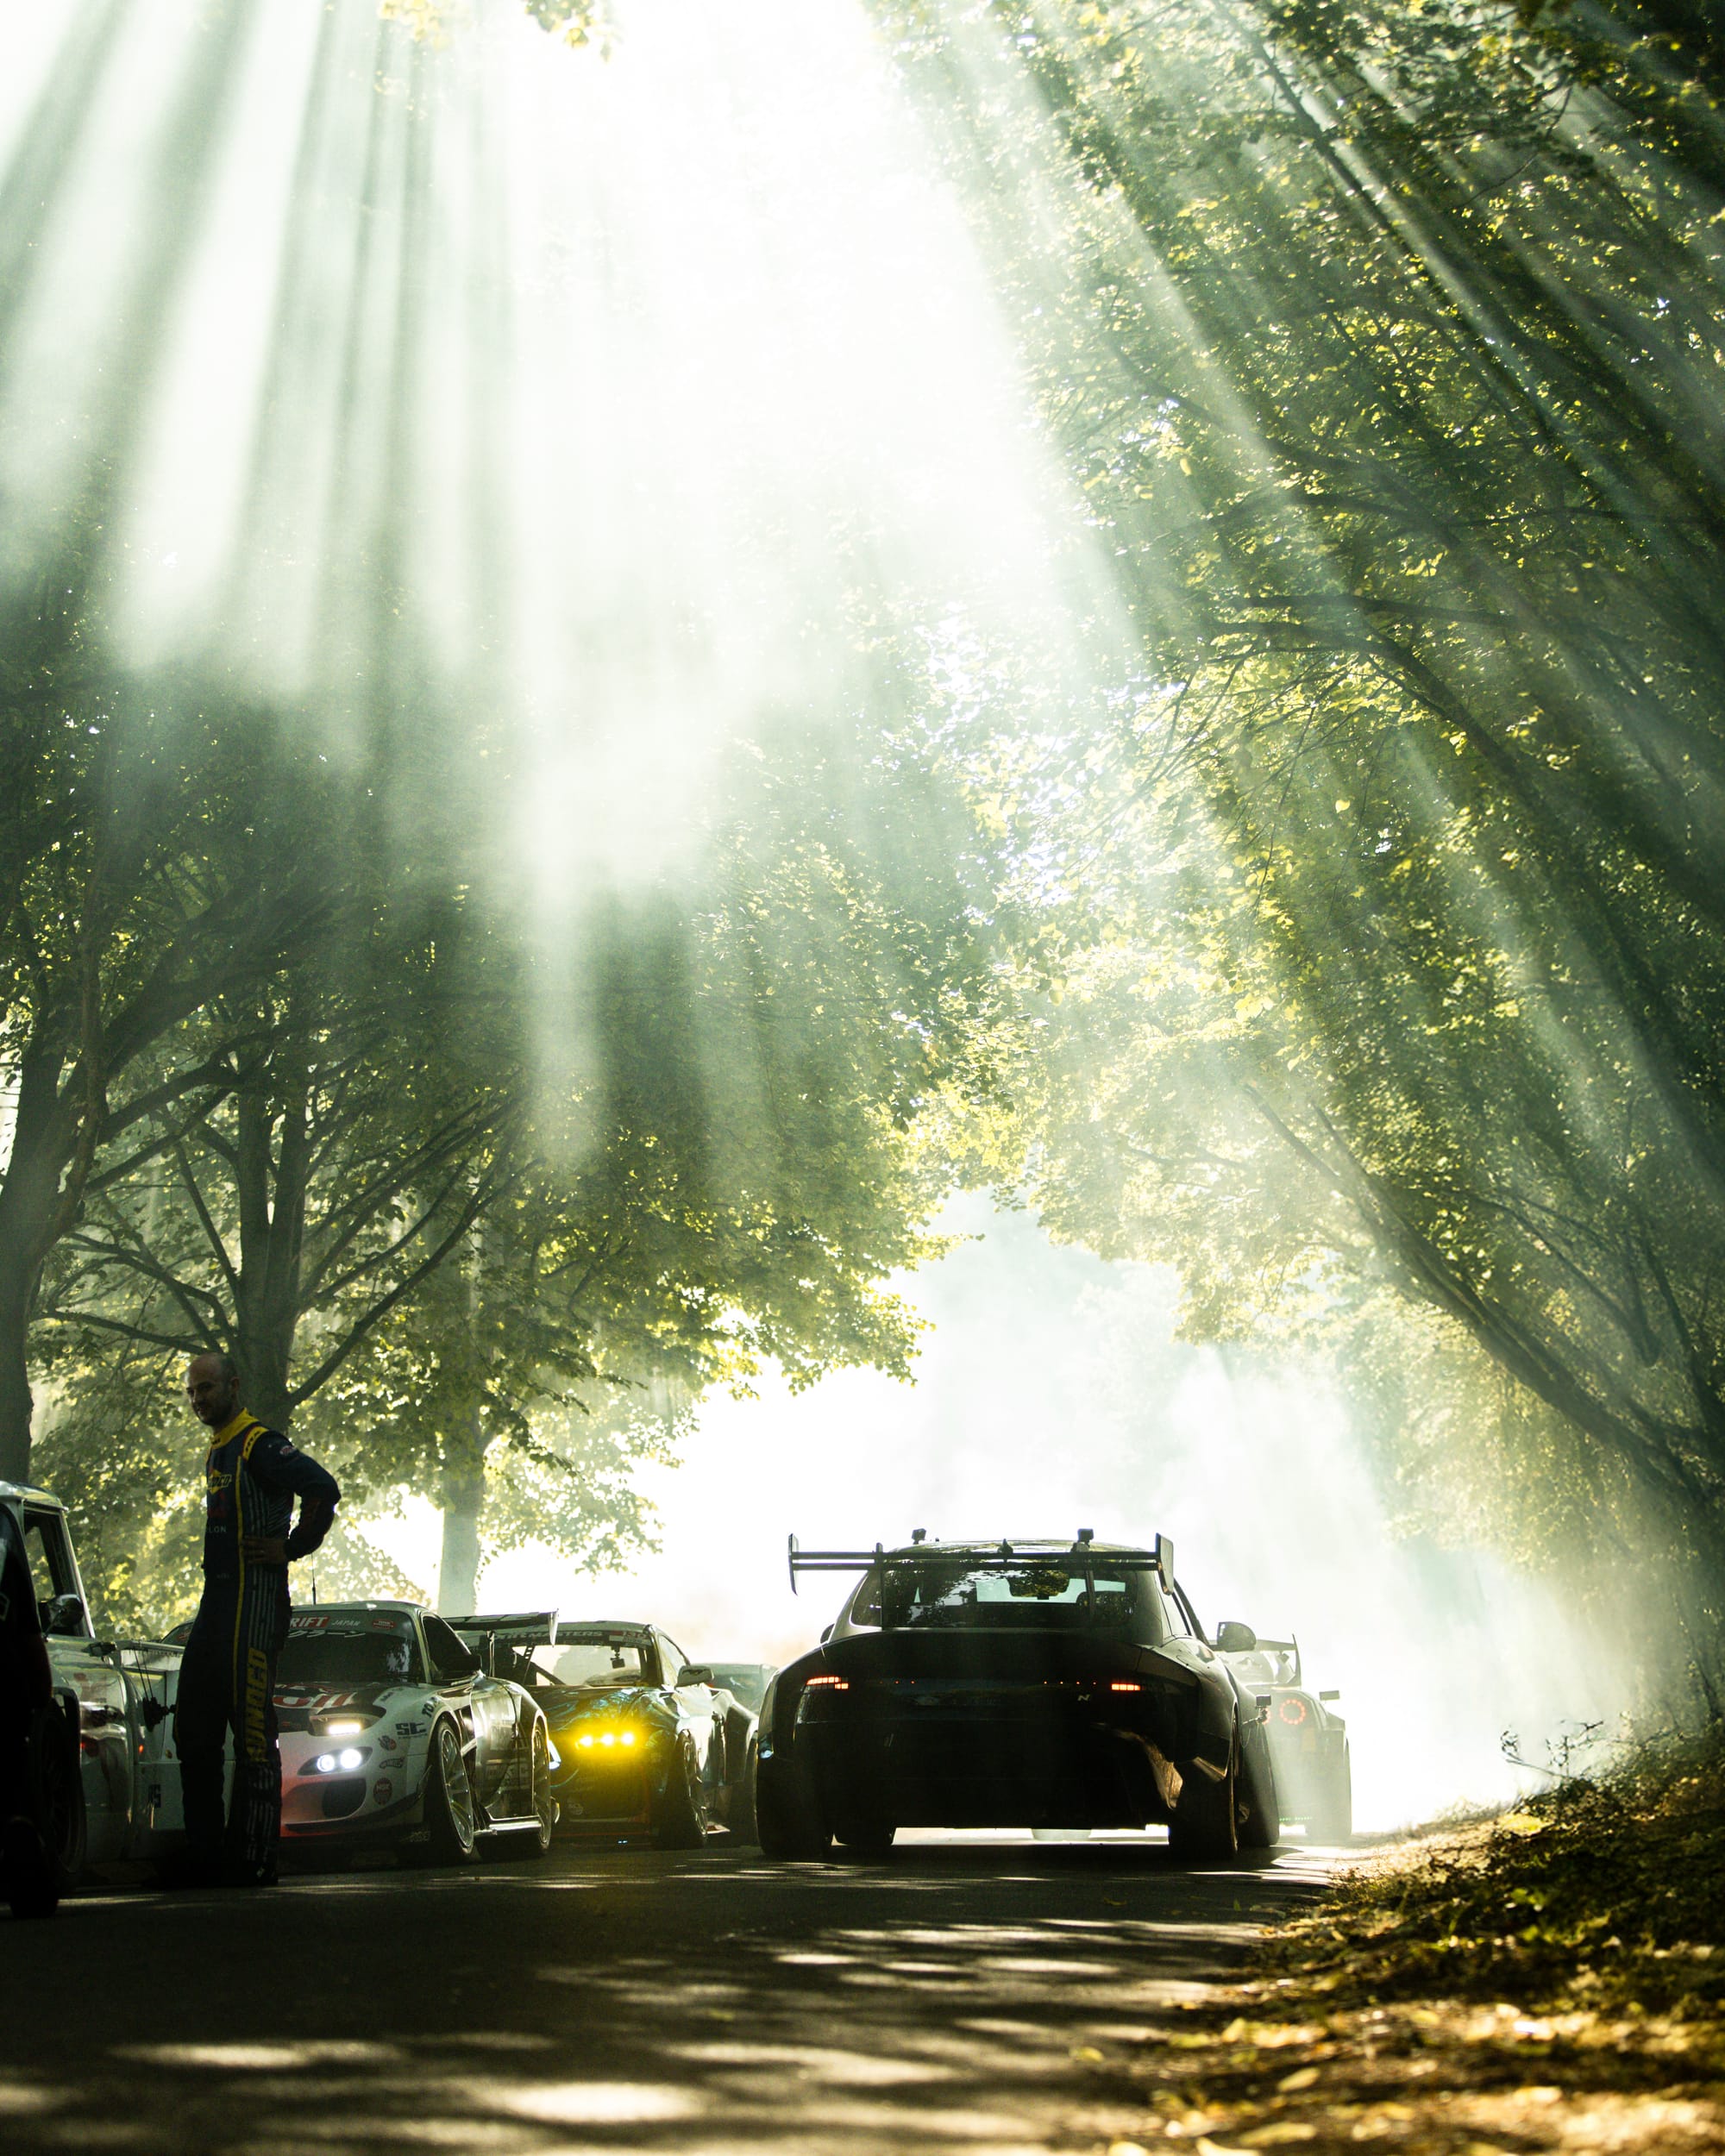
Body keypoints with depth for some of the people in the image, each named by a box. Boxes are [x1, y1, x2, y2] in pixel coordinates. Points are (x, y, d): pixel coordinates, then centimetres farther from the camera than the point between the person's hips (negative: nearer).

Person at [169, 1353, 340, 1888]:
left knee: (252, 1733, -8)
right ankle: (204, 1854, 17)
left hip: (254, 1604, -10)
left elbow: (323, 1489, -23)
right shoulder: (217, 1451, 19)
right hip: (216, 1603, 10)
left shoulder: (259, 1445, -11)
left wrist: (292, 1548, -15)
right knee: (193, 1732, 10)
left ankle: (254, 1859, -4)